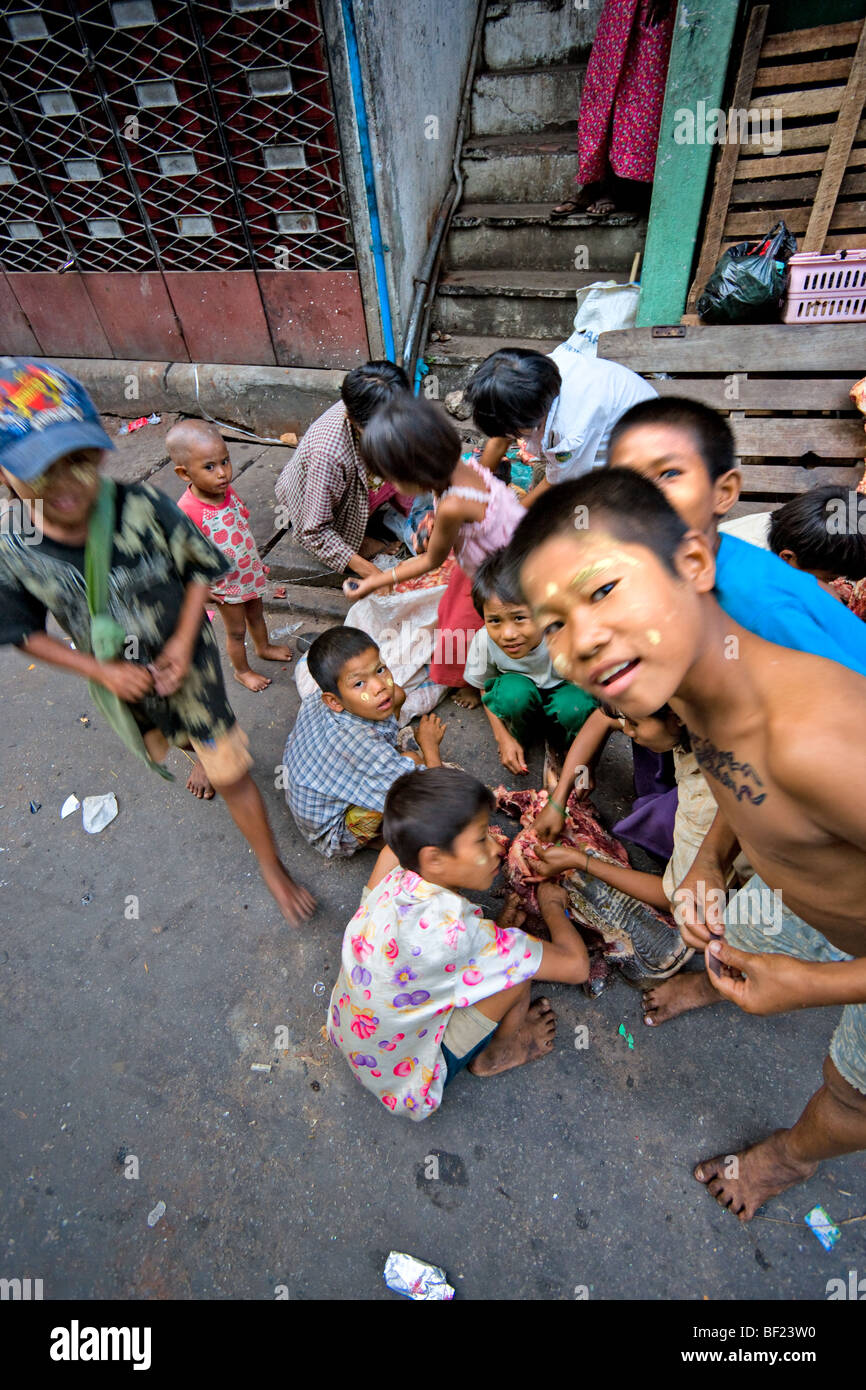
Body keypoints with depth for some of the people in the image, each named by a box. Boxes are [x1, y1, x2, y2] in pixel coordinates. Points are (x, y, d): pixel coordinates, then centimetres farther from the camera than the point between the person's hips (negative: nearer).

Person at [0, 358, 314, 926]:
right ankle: (202, 757, 71)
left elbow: (202, 566, -13)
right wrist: (102, 671, -17)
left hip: (187, 661, -3)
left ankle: (273, 868, 20)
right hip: (122, 682, 4)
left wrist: (183, 642, -20)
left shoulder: (143, 507, -27)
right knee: (160, 748, 32)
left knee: (230, 773, -1)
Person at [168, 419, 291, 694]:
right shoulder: (187, 513, -33)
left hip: (250, 571, 6)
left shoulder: (226, 490, -10)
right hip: (226, 584, -6)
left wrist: (256, 557, 14)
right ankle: (241, 671, 38)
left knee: (256, 613, 28)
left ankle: (264, 647, 55)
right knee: (236, 631, 14)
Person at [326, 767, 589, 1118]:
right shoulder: (457, 931, -37)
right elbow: (576, 965, -28)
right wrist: (552, 904, -7)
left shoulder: (393, 879, -18)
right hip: (404, 1080, -6)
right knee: (519, 968, -15)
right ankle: (493, 1057, 14)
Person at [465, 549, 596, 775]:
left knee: (574, 706, -35)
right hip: (521, 699, 1)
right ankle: (518, 737, 0)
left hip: (563, 691, -1)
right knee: (513, 689, -34)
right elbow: (486, 688, -5)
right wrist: (503, 737, -14)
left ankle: (556, 746, 0)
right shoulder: (484, 640, -27)